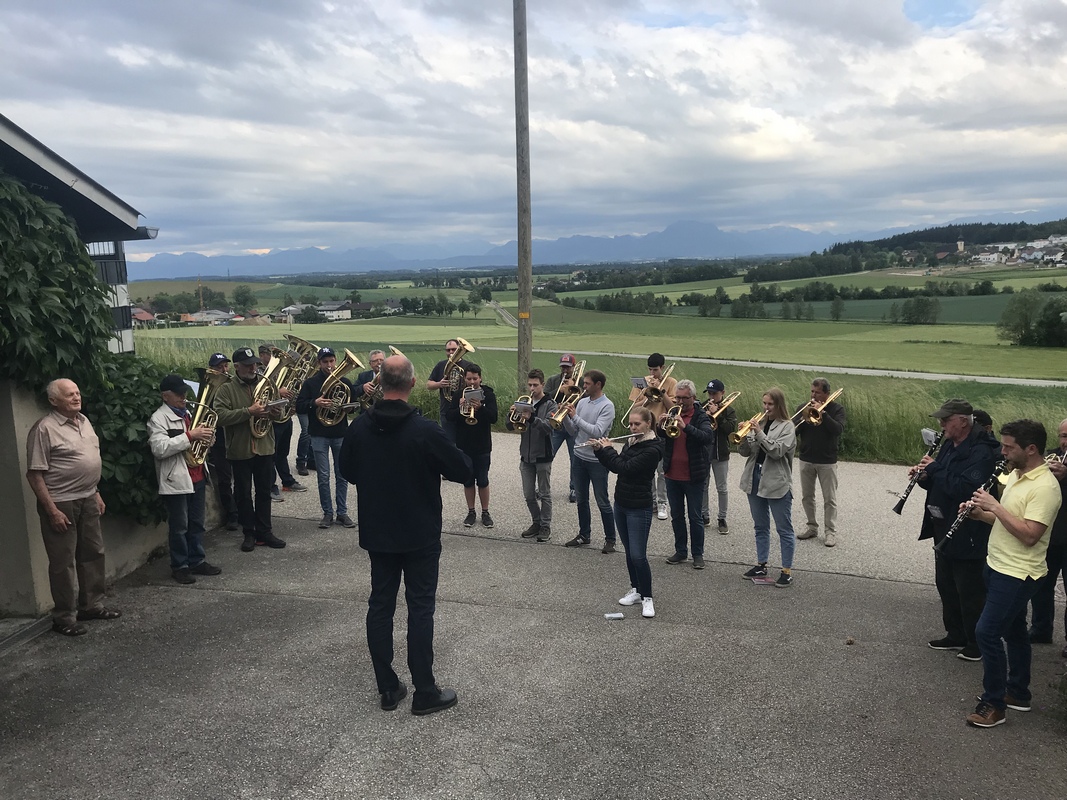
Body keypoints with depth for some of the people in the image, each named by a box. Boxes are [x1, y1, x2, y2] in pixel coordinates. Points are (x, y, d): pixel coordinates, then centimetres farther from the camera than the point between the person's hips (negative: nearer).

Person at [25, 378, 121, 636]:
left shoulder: (84, 421, 10)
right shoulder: (45, 428, -15)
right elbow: (35, 474, -16)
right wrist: (52, 510, -19)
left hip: (88, 500, 8)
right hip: (61, 504, -8)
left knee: (93, 553, 15)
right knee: (63, 561, 1)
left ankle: (92, 605, 30)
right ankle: (64, 617, 13)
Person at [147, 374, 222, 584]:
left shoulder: (187, 414, 16)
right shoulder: (158, 418, -11)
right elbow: (159, 449, -24)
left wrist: (206, 438, 1)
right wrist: (190, 436, -24)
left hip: (196, 477, 8)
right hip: (176, 480, -8)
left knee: (196, 523, 14)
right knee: (179, 526, 2)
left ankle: (197, 561, 25)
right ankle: (179, 566, 13)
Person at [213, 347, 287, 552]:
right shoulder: (226, 389, -6)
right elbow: (220, 416, -19)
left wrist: (272, 412, -9)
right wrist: (249, 411, -25)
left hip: (265, 448, 3)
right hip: (240, 450, -3)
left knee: (264, 492, 11)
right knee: (244, 494, 8)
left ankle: (264, 531, 22)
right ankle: (249, 533, 20)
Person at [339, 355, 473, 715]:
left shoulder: (359, 427, -7)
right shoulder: (424, 431, -21)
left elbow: (347, 472, 9)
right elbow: (463, 471, -12)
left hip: (376, 533, 4)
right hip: (419, 536, -4)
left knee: (380, 605, 13)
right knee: (420, 609, 5)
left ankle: (387, 689, 21)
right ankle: (425, 693, 12)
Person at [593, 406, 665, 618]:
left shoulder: (652, 450, -19)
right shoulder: (632, 442, 8)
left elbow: (624, 467, -24)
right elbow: (614, 466, 13)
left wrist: (607, 449, -11)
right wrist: (600, 450, -1)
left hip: (639, 508, -8)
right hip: (621, 504, 8)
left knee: (638, 556, -7)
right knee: (629, 552, 14)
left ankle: (647, 598, 5)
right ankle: (636, 590, 25)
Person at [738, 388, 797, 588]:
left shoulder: (786, 426, -6)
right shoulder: (759, 423, 9)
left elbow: (777, 451, -19)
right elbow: (745, 452, 5)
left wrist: (759, 433, -24)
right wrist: (743, 437, -14)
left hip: (777, 484, -6)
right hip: (755, 481, 6)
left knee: (784, 529, 1)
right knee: (760, 527, 15)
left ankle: (787, 571, 7)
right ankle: (761, 565, 25)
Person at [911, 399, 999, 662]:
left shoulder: (981, 452, -19)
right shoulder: (949, 445, 9)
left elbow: (966, 489, -31)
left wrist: (935, 468, -23)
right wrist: (925, 476, -4)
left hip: (968, 535, -9)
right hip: (944, 530, 10)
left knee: (970, 591, 3)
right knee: (946, 585, 19)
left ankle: (977, 643, 17)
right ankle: (956, 635, 33)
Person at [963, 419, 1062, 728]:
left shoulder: (1045, 487, -21)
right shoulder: (1014, 476, 9)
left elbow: (1029, 534, -27)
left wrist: (995, 506, -24)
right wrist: (980, 512, 1)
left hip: (1017, 574, -10)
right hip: (999, 566, 10)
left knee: (987, 632, -9)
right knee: (1013, 631, 19)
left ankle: (993, 705, 3)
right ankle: (1018, 694, 33)